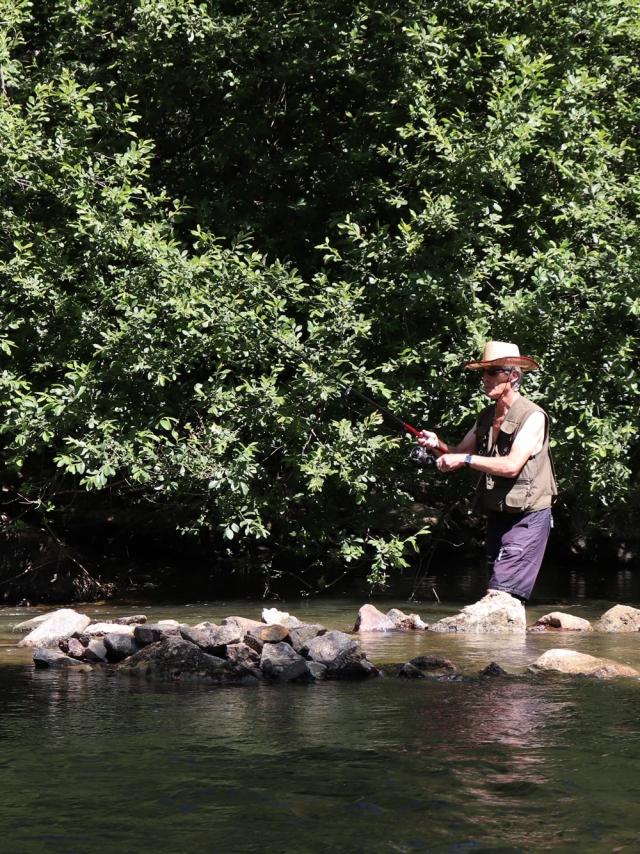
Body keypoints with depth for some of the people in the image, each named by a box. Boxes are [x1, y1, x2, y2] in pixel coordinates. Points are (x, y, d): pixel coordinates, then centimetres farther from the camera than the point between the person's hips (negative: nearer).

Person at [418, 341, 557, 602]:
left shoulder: (533, 417, -14)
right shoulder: (486, 416, 10)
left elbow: (512, 465, -25)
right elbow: (459, 454, 14)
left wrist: (466, 459, -21)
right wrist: (437, 445, -8)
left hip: (526, 519, -8)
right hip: (497, 516, 8)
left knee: (500, 594, -17)